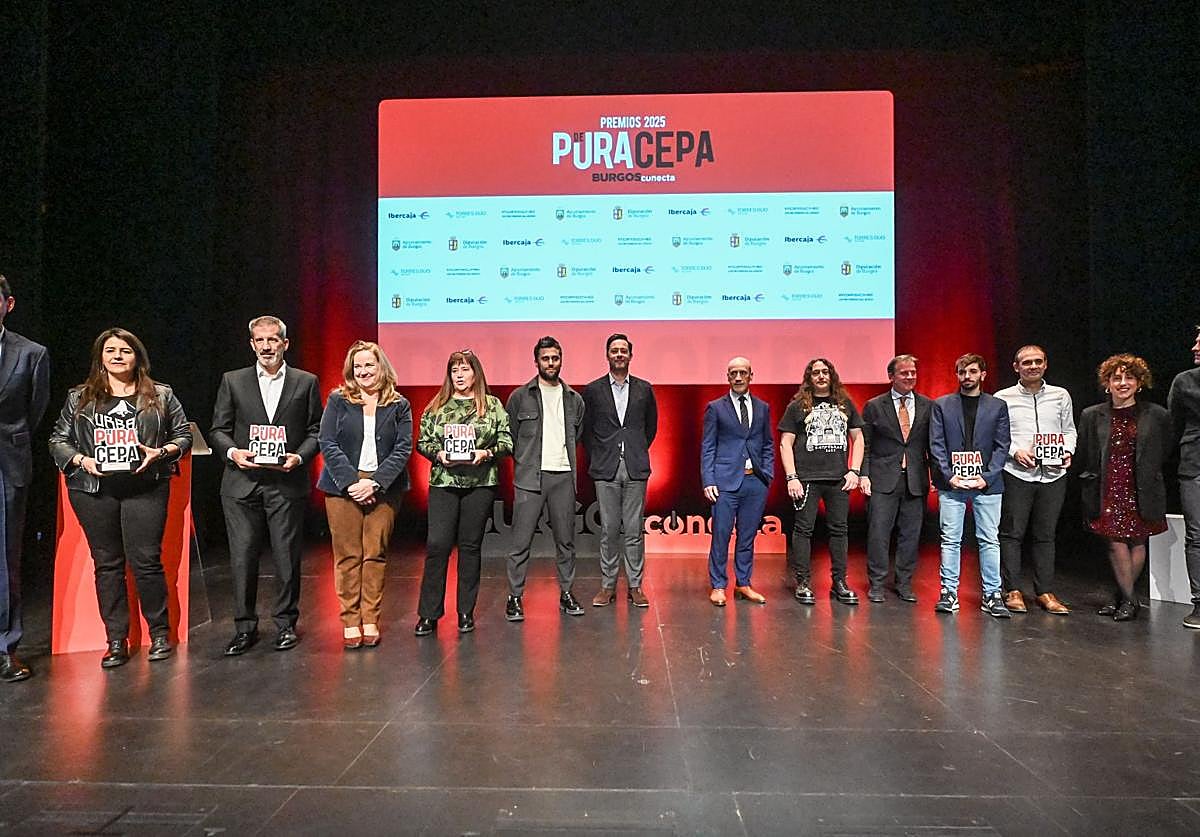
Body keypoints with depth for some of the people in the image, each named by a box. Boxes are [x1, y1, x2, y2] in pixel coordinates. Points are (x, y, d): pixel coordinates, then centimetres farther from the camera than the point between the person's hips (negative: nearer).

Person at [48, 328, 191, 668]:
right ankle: (116, 640, 16)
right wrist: (79, 459, -5)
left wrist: (160, 452, -10)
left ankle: (159, 633, 11)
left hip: (145, 489, -2)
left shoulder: (160, 395, 7)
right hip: (93, 490, 2)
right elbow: (58, 439, 14)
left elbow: (183, 435, 8)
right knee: (107, 563, 7)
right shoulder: (79, 398, 11)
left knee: (146, 560, -4)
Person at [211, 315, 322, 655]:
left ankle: (286, 623, 20)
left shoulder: (306, 382, 7)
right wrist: (232, 452, -9)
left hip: (287, 484, -1)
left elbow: (315, 431, 6)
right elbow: (219, 430, 10)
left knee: (287, 559, 5)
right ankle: (245, 627, 18)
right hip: (242, 484, 1)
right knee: (242, 559, 4)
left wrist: (299, 457, -10)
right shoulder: (232, 381, 10)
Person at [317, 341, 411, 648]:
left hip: (383, 488, 0)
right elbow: (328, 444, -1)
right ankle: (350, 621, 9)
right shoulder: (338, 401, 6)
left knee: (376, 554, 2)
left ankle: (371, 620, 11)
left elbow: (403, 448, 0)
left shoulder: (399, 406, 7)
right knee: (347, 556, 1)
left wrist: (375, 482, -12)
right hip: (343, 487, 0)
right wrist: (351, 482, -12)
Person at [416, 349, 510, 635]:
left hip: (481, 483, 0)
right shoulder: (436, 407, 9)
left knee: (471, 546, 6)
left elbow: (507, 440, 3)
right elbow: (422, 442, 10)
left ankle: (466, 612, 18)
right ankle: (429, 614, 6)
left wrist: (486, 453, -13)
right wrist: (438, 454, -9)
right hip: (443, 482, 1)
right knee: (437, 544, -6)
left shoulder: (493, 405, 6)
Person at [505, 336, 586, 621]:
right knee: (521, 541, -2)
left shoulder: (574, 399, 12)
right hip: (529, 478, -3)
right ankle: (515, 597, 6)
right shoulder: (520, 397, 3)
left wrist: (567, 460, 12)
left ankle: (566, 594, 19)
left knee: (566, 540, 8)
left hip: (563, 477, 3)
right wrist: (523, 462, 5)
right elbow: (510, 437, 7)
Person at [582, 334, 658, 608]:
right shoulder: (593, 390, 5)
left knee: (634, 530, 3)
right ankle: (607, 586, 14)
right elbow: (585, 429, 10)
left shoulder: (644, 389, 8)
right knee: (608, 530, 4)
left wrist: (638, 451, 12)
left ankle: (635, 585, 13)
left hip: (636, 469, 1)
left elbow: (651, 426, 17)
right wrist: (598, 456, 5)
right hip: (605, 471, 0)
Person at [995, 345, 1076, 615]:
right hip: (1016, 473, -3)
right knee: (1012, 533, 0)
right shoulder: (1003, 398, 3)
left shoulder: (1061, 395, 11)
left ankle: (1045, 592, 16)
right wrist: (1015, 452, -11)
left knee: (1045, 535, 9)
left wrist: (1068, 451, 0)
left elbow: (1069, 429, 18)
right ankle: (1012, 590, 8)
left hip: (1053, 474, 3)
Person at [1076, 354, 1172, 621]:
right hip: (1107, 491, -1)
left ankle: (1124, 597, 21)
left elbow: (1165, 456, 10)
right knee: (1117, 544, -4)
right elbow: (1082, 458, 8)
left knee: (1137, 543, 7)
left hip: (1141, 492, 1)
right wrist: (1092, 482, 4)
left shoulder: (1157, 415, 2)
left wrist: (1149, 479, 5)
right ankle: (1129, 599, 9)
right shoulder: (1091, 416, 2)